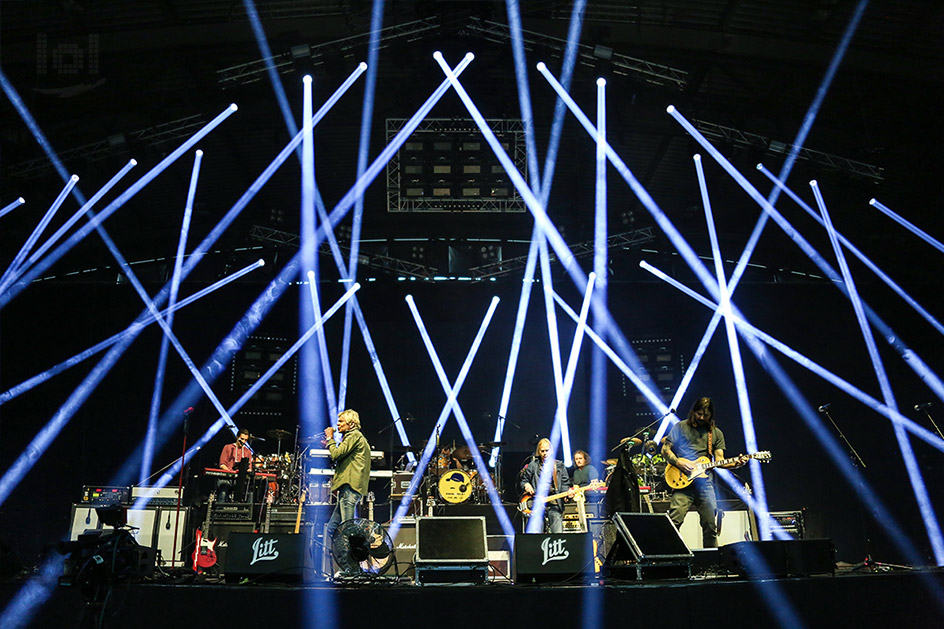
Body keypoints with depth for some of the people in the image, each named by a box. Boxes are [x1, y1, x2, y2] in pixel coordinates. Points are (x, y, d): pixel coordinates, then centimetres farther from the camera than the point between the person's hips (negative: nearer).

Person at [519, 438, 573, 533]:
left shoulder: (559, 466, 11)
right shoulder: (532, 466, 10)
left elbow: (565, 484, 10)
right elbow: (522, 481, 17)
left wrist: (568, 491, -11)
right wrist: (526, 485, -5)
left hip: (554, 505, 0)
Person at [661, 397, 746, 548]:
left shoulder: (716, 433, 15)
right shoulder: (681, 427, 7)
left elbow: (719, 460, 8)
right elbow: (665, 449, 6)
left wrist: (735, 464, -11)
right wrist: (678, 463, -10)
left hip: (705, 483, 3)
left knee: (710, 524, 2)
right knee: (674, 520, -14)